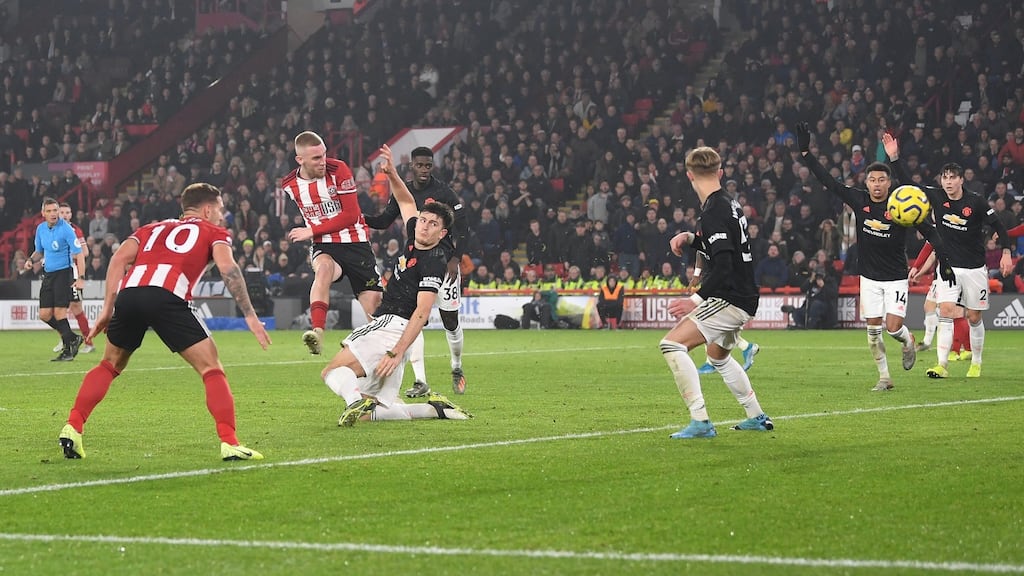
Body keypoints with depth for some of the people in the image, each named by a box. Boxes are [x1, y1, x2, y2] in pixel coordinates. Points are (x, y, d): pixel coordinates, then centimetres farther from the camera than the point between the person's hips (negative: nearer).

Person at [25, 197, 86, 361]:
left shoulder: (66, 229, -13)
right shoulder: (41, 229, 7)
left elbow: (79, 254, -14)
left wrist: (81, 278, -21)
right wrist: (31, 260, -1)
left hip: (64, 272, -7)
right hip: (48, 274, 7)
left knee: (59, 313, -13)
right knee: (44, 315, 4)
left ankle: (68, 350, -3)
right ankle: (72, 338, 21)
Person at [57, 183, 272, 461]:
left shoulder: (153, 229, 35)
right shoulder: (214, 232, 24)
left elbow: (119, 258, 19)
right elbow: (227, 267, 5)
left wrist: (107, 309, 17)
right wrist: (250, 315, 2)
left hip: (129, 292, 4)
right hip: (167, 297, -4)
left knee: (109, 365, 26)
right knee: (212, 370, 6)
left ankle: (72, 428, 17)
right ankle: (229, 443, -4)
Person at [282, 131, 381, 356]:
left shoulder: (338, 170, -12)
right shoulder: (289, 185, 0)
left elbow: (351, 215, -15)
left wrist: (312, 231, -14)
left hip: (355, 242, 0)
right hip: (324, 246, 0)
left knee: (373, 301, -3)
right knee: (324, 268, -35)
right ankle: (317, 332, -53)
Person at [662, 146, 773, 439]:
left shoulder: (713, 213, -19)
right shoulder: (729, 204, 10)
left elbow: (723, 266, -27)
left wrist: (696, 300, -30)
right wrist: (689, 237, 11)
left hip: (730, 299, -10)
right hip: (745, 297, 10)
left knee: (672, 343, -18)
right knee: (718, 355, 32)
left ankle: (700, 421, -23)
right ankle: (757, 417, 40)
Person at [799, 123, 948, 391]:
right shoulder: (859, 200, -5)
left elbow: (929, 231, -9)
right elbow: (827, 181, -3)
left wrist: (943, 261, -20)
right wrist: (805, 152, -9)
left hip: (896, 278, -3)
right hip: (869, 277, 3)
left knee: (893, 327, -11)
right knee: (873, 329, 1)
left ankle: (908, 341, 24)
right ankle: (884, 377, 14)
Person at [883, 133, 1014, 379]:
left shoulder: (976, 203, -10)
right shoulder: (937, 197, -3)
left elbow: (999, 226, -4)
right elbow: (908, 184, -3)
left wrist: (1007, 253, -13)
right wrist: (894, 158, -12)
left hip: (974, 268, -2)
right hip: (948, 266, 2)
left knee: (974, 318, 7)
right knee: (945, 312, -13)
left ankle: (976, 364, 24)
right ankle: (942, 365, -18)